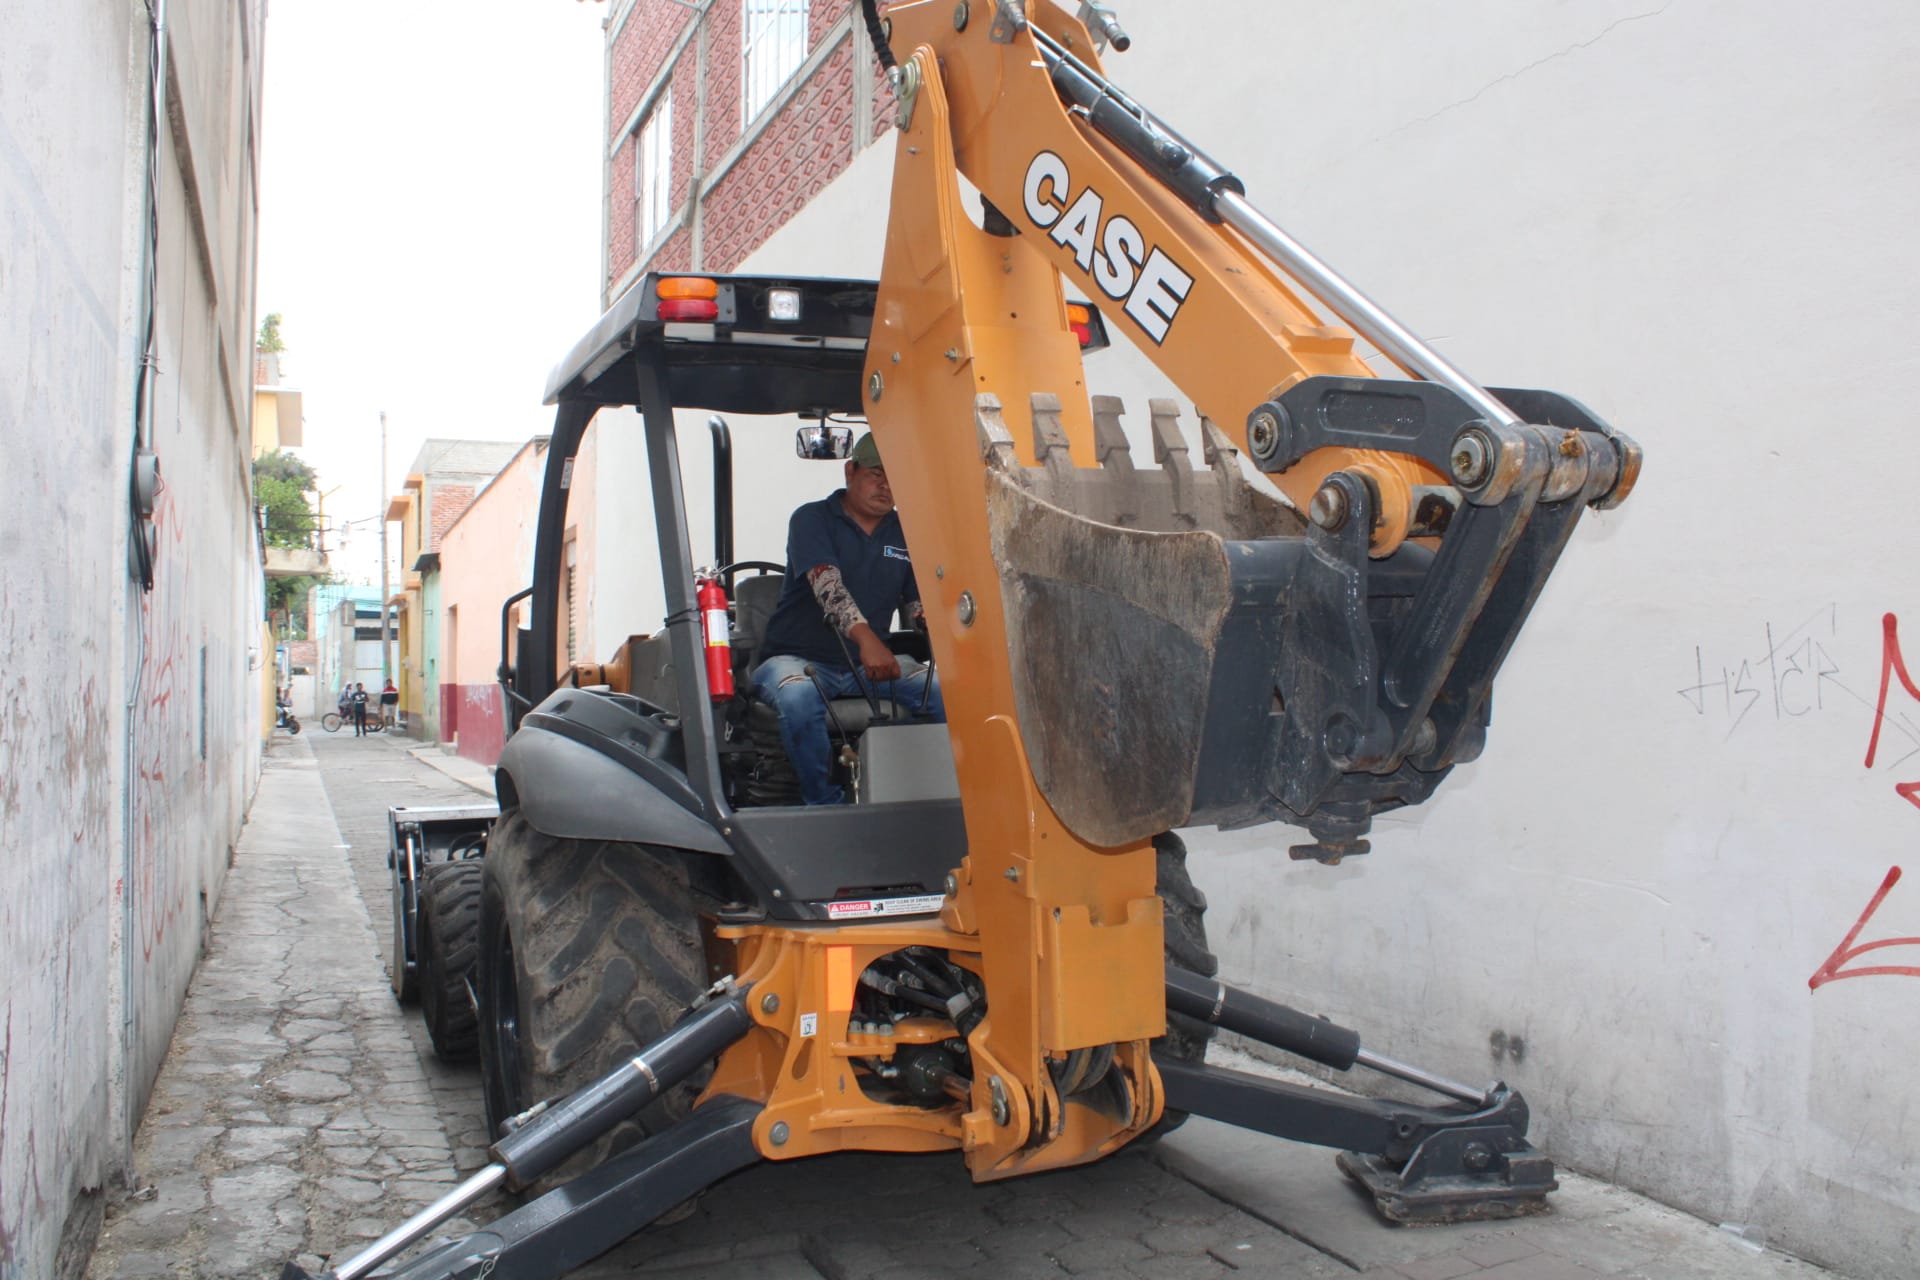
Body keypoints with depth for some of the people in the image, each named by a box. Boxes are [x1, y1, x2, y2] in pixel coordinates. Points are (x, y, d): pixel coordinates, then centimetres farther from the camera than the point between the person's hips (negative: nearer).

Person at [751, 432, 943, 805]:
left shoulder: (903, 534, 13)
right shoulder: (812, 519, -4)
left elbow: (915, 605, 14)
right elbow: (827, 585, -21)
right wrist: (865, 638, -39)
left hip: (870, 664, 4)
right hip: (799, 658, -4)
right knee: (798, 698, -39)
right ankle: (824, 804, -24)